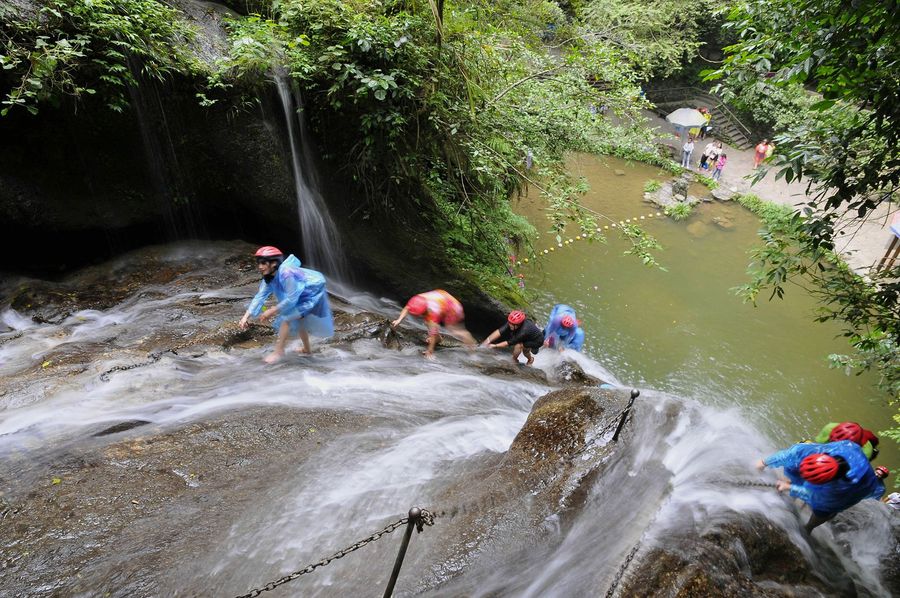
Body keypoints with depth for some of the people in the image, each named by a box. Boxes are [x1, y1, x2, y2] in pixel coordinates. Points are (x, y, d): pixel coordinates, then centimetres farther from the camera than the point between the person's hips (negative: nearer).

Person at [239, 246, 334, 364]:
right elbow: (259, 296, -9)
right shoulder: (269, 278, -7)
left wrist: (272, 311, -27)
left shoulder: (286, 273, -34)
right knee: (298, 320, 26)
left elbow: (291, 299, -32)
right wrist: (246, 316, -17)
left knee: (286, 318, -19)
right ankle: (307, 348, 46)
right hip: (301, 296, 10)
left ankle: (279, 351, -8)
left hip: (312, 294, -10)